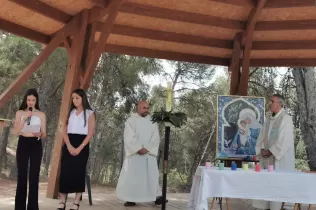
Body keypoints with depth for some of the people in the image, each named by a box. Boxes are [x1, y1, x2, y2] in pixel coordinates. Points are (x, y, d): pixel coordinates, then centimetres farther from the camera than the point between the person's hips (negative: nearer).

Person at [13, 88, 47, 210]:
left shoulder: (41, 115, 5)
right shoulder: (20, 113, 4)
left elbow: (44, 135, 4)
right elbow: (15, 132, -5)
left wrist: (39, 134, -20)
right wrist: (25, 118, -14)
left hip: (36, 145, 0)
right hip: (23, 144, 0)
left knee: (34, 176, -2)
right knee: (22, 176, -1)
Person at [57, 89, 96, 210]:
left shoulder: (90, 113, 1)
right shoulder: (70, 112, 12)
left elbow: (90, 133, -6)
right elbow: (65, 131, 6)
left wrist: (79, 148, -15)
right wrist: (69, 146, -11)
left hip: (82, 146, -3)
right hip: (68, 145, 3)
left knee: (78, 172, -3)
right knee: (65, 172, -2)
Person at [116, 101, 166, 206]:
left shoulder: (152, 121, 9)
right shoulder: (131, 120, 1)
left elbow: (156, 138, 1)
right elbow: (129, 138, -7)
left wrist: (147, 149, -12)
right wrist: (138, 149, -16)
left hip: (149, 153, 2)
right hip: (134, 153, -2)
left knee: (152, 175, 1)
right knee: (131, 175, -3)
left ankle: (155, 196, 8)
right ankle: (131, 198, 4)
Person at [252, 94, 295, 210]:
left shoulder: (286, 119, -10)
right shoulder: (268, 119, 12)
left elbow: (285, 140, -17)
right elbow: (262, 136, 13)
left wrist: (270, 152, -15)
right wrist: (262, 149, -3)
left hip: (280, 159, -7)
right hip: (267, 158, 7)